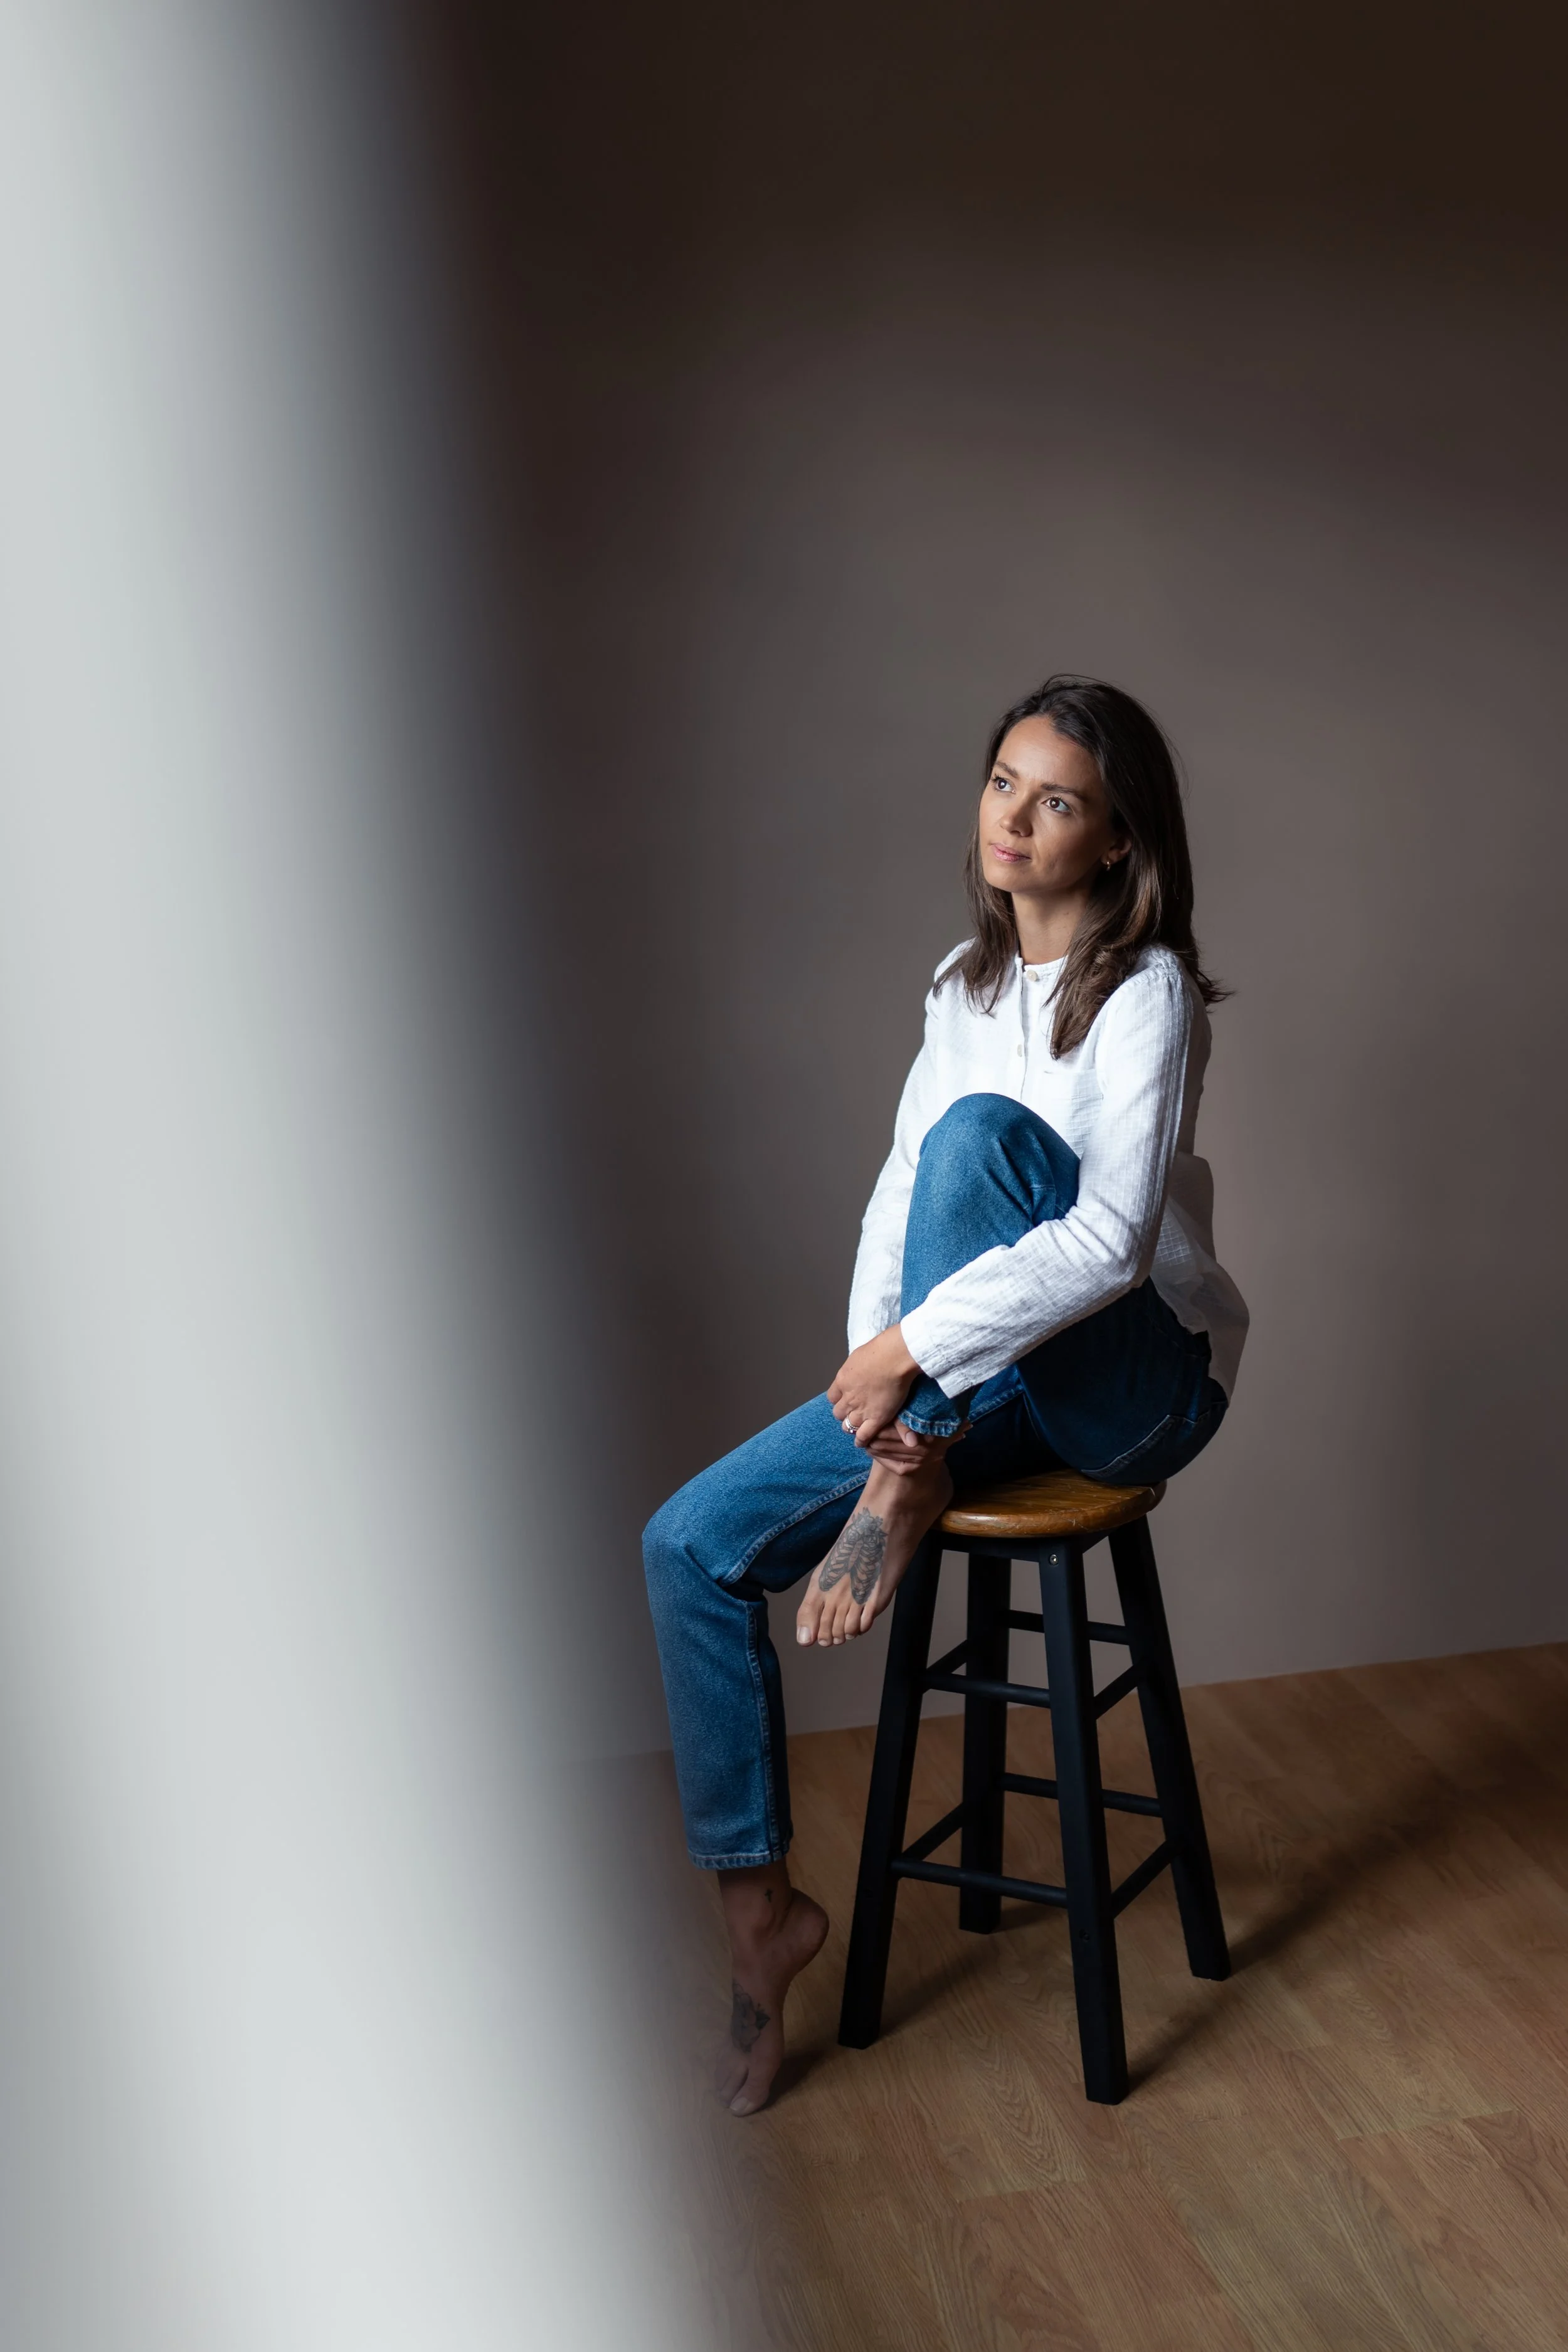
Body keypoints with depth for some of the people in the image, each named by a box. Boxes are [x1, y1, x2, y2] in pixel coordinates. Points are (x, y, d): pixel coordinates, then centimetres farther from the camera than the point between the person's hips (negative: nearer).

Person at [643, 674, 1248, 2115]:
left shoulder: (1146, 992, -15)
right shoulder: (968, 982, 9)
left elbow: (1112, 1240, -26)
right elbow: (899, 1183, 6)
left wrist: (914, 1344, -27)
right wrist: (874, 1349, -10)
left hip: (1140, 1382, -6)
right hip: (979, 1378, 7)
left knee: (981, 1129, -33)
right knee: (692, 1543, -11)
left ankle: (915, 1475, -22)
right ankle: (758, 1903, 0)